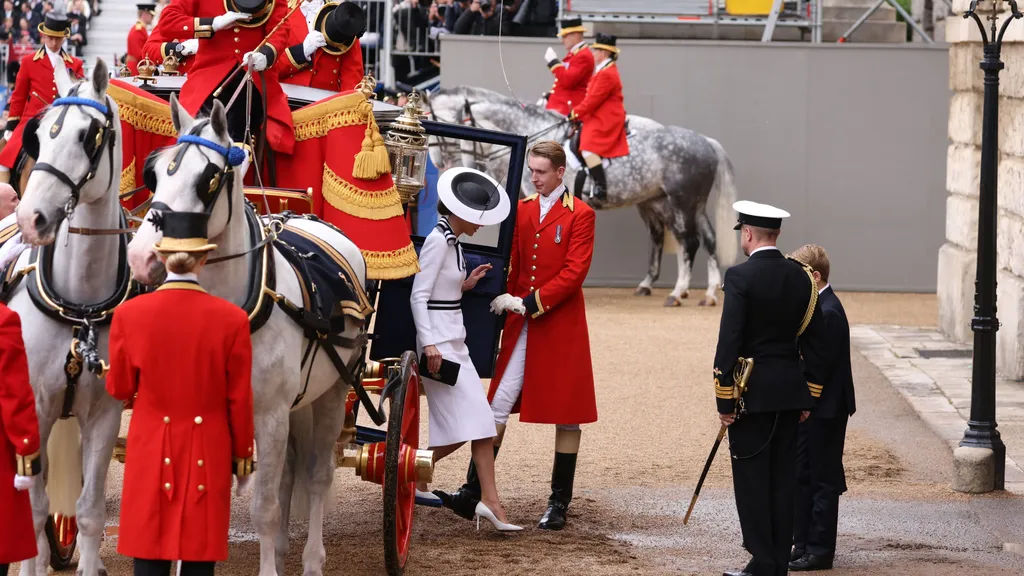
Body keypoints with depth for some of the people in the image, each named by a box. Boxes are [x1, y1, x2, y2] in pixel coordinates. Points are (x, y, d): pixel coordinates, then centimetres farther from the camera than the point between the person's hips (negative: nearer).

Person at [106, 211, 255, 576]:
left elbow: (120, 389, 3)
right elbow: (240, 400, -4)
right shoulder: (231, 319, -9)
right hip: (208, 456, 0)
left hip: (151, 452, 1)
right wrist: (243, 458, 8)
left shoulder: (129, 314, -7)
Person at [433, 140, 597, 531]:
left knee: (566, 415, 2)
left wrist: (529, 303, -17)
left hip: (561, 325, -4)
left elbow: (574, 272, -12)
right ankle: (472, 494, -4)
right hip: (520, 323, 4)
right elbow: (512, 263, 15)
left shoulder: (580, 215, -4)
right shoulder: (522, 209, 10)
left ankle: (559, 504, 9)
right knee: (498, 406, -2)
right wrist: (505, 299, -1)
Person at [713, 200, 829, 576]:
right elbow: (813, 341, 9)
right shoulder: (801, 277, 6)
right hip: (790, 392, 6)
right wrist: (809, 397, 16)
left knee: (752, 479, -1)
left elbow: (729, 341, -15)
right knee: (783, 478, 10)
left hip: (752, 392, -6)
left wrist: (724, 400, -10)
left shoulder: (741, 276, -13)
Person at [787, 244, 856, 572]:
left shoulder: (828, 313, -19)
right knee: (802, 477, 15)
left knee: (822, 481, -2)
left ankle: (820, 550, 3)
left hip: (824, 412, -10)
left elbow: (819, 366, -23)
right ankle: (802, 545, 22)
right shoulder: (816, 307, 11)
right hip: (809, 410, 10)